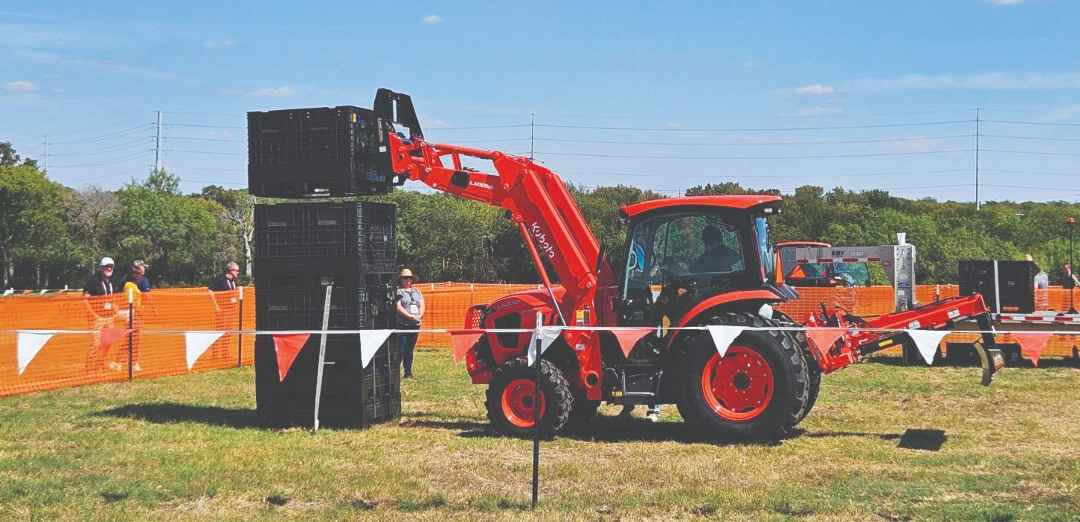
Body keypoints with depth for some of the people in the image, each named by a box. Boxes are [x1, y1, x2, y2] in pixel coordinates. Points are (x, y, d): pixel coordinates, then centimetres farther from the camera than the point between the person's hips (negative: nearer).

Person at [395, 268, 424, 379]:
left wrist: (420, 315, -8)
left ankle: (408, 372, 15)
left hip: (415, 324, 5)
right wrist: (410, 316, -19)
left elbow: (422, 304, 12)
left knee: (410, 350, 10)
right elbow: (398, 307, -9)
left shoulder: (417, 292, 19)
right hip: (402, 325, -5)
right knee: (401, 349, -11)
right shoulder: (398, 292, 1)